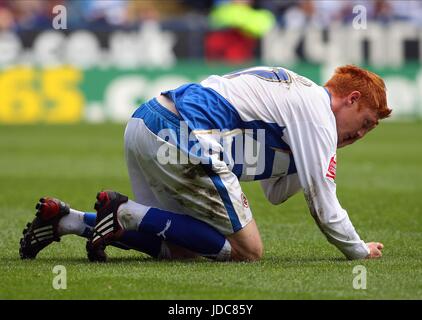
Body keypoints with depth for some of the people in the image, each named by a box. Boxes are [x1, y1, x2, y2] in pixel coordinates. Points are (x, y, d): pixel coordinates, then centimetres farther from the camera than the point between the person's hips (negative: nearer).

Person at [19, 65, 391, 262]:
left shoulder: (292, 91, 28)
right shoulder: (318, 112, 0)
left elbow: (275, 192, 30)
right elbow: (324, 206, -1)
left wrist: (319, 159, 18)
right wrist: (360, 251, 14)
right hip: (185, 137, -10)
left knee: (178, 245, 18)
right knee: (246, 250, -4)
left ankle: (64, 220, 7)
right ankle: (127, 213, -12)